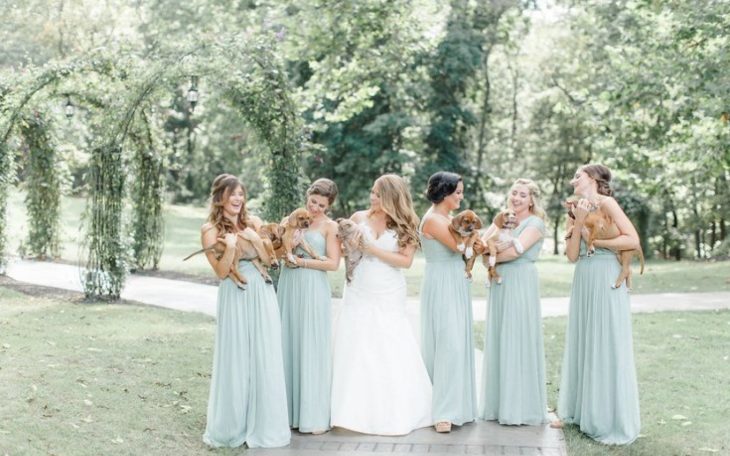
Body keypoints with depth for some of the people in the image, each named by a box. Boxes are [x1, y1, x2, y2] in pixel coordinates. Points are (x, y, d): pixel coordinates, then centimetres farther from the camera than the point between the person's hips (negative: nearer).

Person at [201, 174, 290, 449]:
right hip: (235, 299, -4)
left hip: (262, 295, 4)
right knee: (236, 360, 2)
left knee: (264, 359, 6)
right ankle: (233, 426, 18)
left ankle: (262, 424, 18)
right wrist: (230, 248, -22)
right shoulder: (211, 229, -2)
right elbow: (221, 272, -7)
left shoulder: (252, 221, 10)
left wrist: (256, 239, -7)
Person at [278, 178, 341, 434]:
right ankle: (289, 411, 15)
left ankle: (314, 416, 6)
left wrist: (300, 261, -12)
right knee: (288, 346, 6)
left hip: (314, 290, -4)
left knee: (312, 350, -1)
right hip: (289, 288, 4)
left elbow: (333, 263, -10)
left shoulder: (330, 226, -1)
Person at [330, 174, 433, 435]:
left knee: (392, 353, 2)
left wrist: (372, 249, -14)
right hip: (359, 295, 2)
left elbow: (406, 260, -11)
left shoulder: (405, 224, -2)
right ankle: (357, 411, 8)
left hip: (389, 298, -1)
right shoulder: (359, 218, 2)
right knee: (356, 352, 1)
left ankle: (396, 413, 13)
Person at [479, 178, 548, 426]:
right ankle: (499, 404, 15)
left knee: (518, 343, -4)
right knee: (498, 342, 7)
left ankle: (521, 408, 4)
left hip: (521, 284, -6)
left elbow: (516, 251, -16)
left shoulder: (535, 223, -3)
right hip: (500, 285, 6)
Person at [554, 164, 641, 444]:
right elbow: (572, 255, 4)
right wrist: (579, 222, -7)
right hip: (583, 281, 8)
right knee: (583, 344, 11)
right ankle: (580, 411, 20)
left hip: (606, 281, -8)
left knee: (607, 347, -3)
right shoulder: (581, 209, 15)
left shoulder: (606, 203, -6)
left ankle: (614, 423, 6)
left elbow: (632, 240, -18)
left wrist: (596, 240, -10)